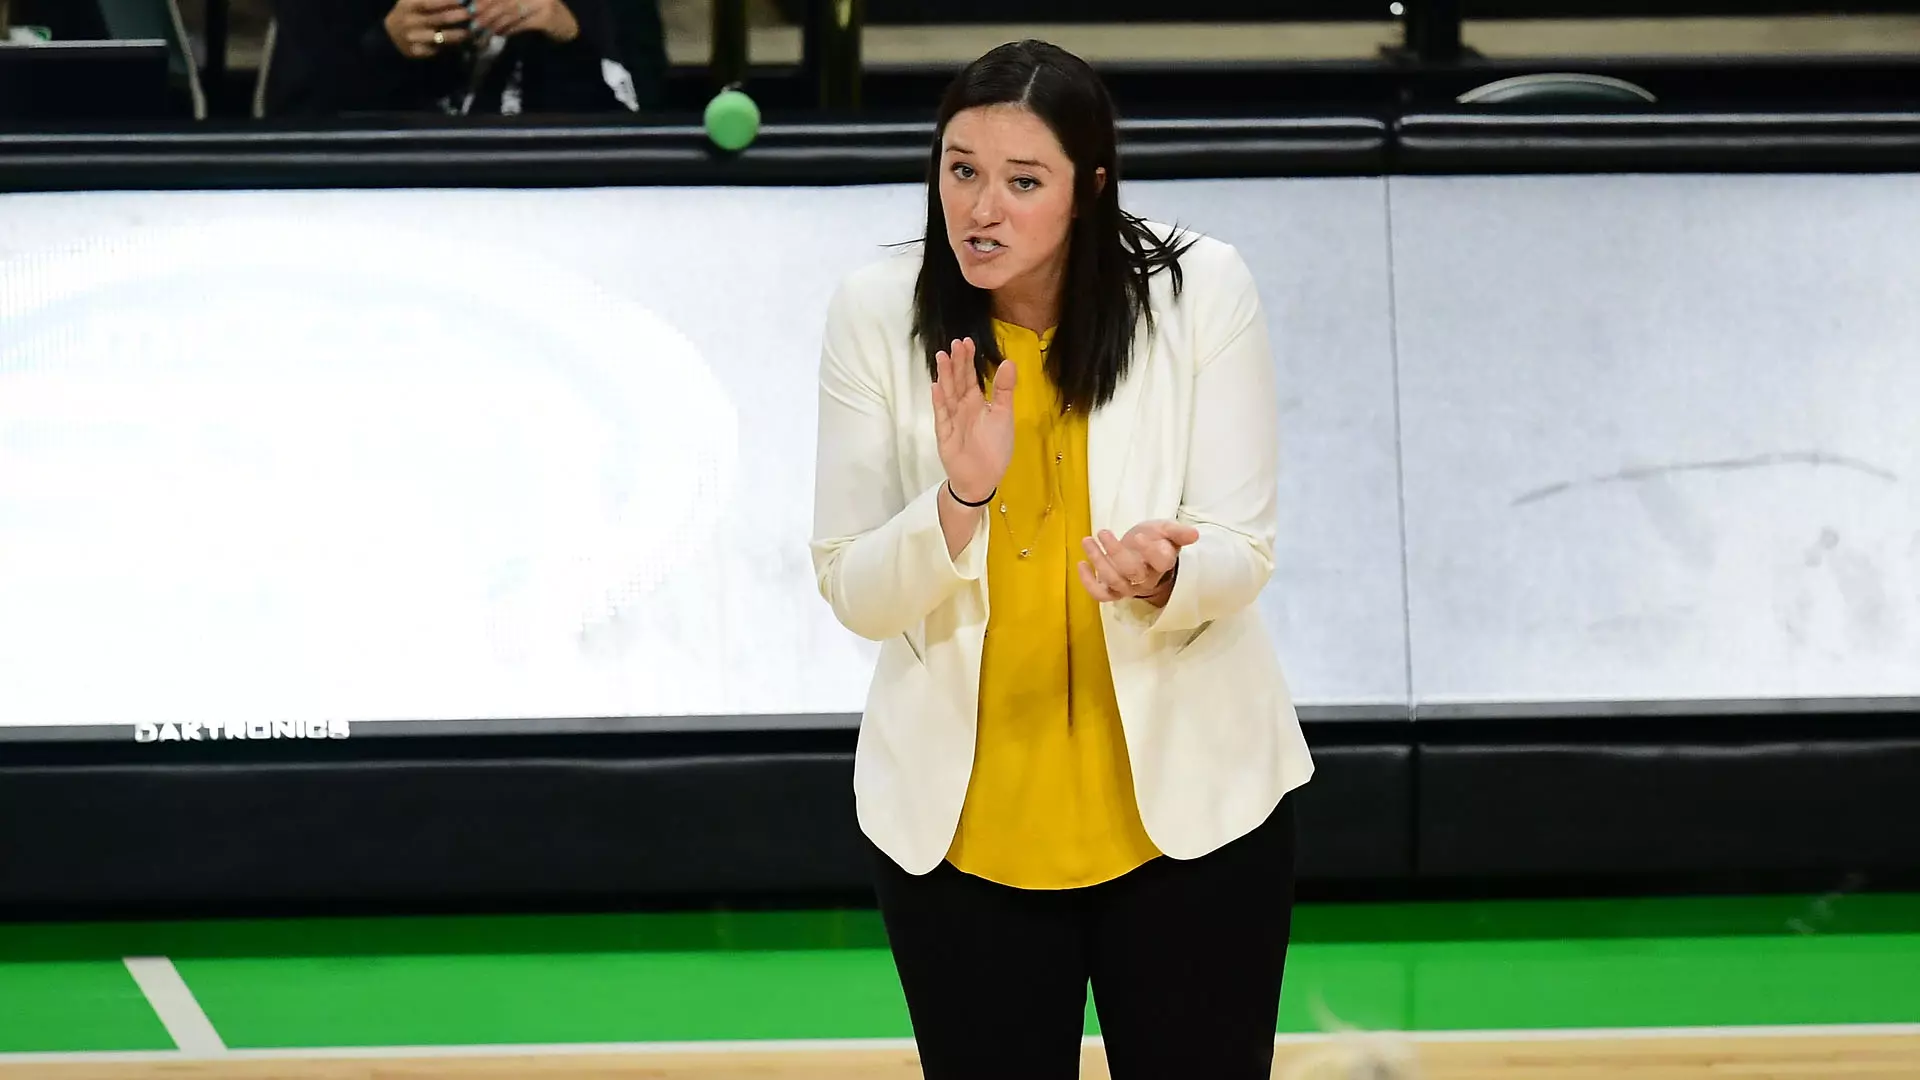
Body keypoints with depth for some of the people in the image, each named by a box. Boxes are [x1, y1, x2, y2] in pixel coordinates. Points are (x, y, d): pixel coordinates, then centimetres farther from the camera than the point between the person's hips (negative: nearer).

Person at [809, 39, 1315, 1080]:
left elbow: (1241, 553, -9)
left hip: (1191, 798, 0)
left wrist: (1160, 579, -31)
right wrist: (961, 497, -27)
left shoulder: (1202, 290, -11)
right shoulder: (877, 311, -9)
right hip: (958, 821, 1)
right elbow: (854, 595, -8)